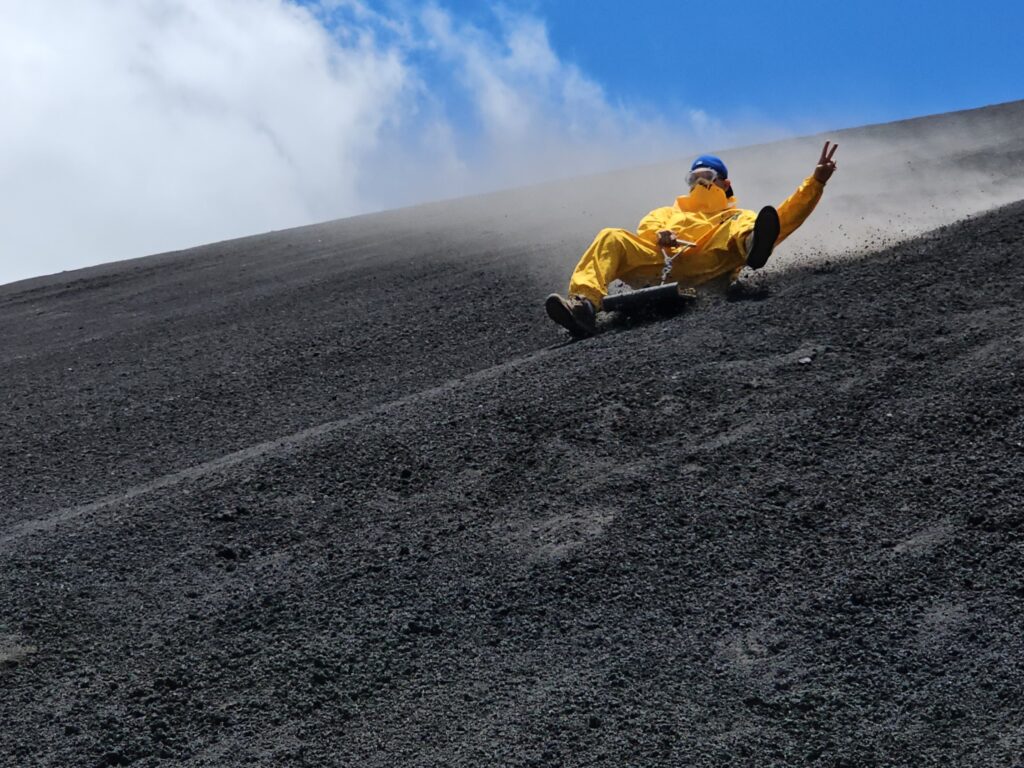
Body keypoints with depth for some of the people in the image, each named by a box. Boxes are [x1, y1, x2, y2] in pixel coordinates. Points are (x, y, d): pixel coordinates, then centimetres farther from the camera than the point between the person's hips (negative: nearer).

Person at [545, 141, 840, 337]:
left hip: (703, 268, -2)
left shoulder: (737, 219, 38)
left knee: (743, 224, -22)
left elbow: (784, 218, 22)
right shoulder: (671, 212, 45)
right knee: (611, 238, -21)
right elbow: (648, 225, 20)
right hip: (658, 263, 2)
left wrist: (815, 182, 11)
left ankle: (752, 244, -60)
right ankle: (584, 303, -45)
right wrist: (659, 235, -4)